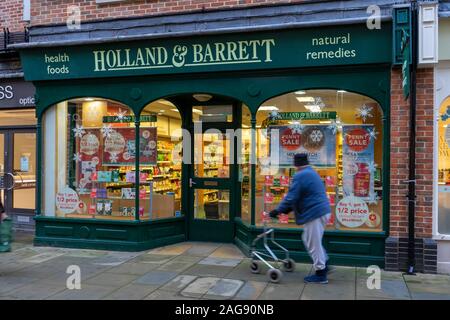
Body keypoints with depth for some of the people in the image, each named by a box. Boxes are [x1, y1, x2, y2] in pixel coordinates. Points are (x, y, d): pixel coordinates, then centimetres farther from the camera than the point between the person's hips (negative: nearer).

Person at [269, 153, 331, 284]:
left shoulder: (300, 176, -16)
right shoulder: (312, 173, 17)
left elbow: (291, 197, -19)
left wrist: (278, 210, -9)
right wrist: (289, 208, 22)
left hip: (314, 213, -10)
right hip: (321, 211, 10)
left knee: (314, 244, 1)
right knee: (313, 241, 22)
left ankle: (320, 274, 10)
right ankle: (324, 264, 27)